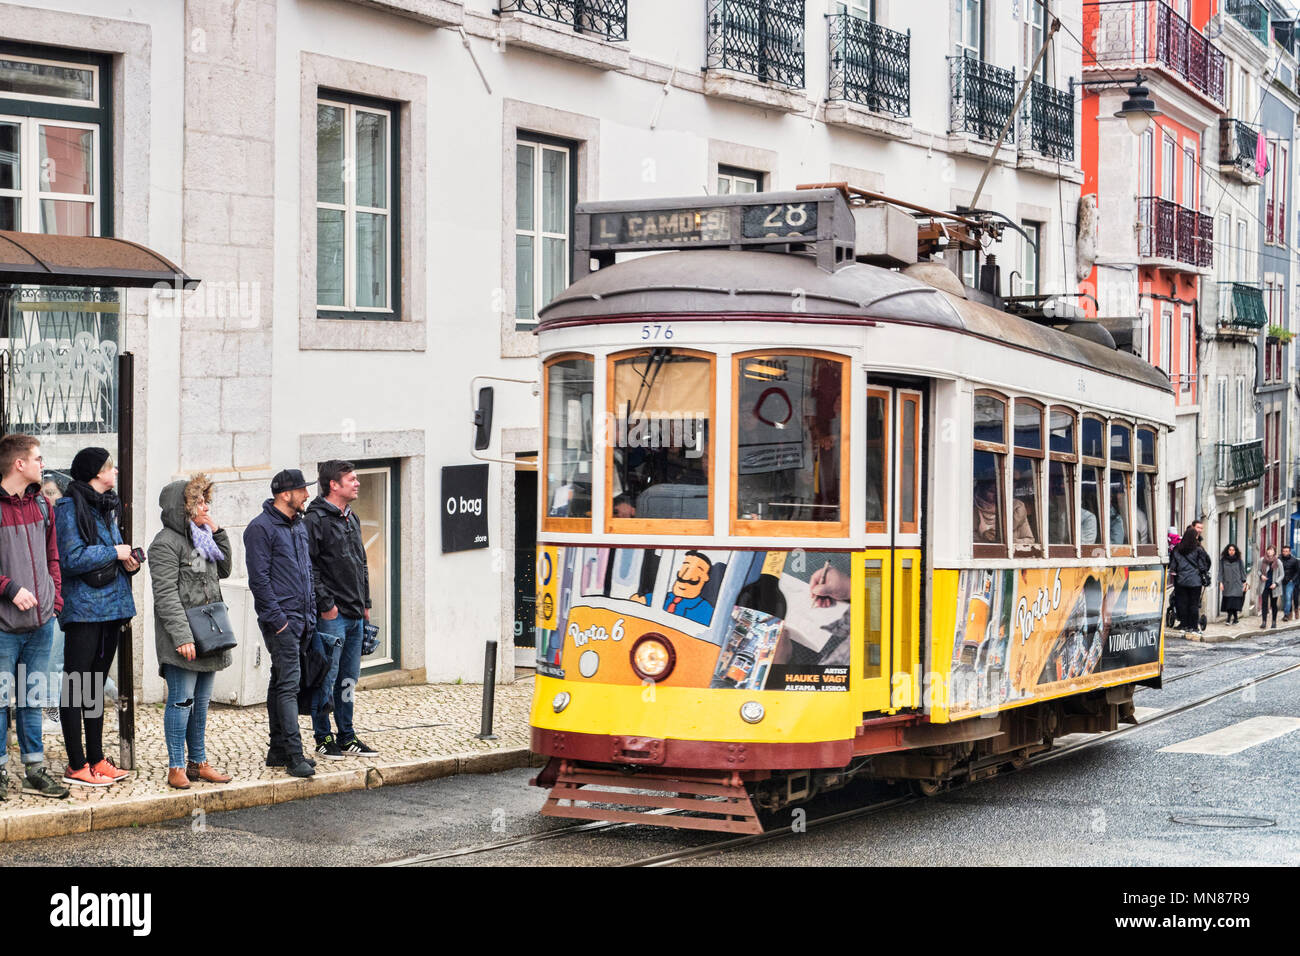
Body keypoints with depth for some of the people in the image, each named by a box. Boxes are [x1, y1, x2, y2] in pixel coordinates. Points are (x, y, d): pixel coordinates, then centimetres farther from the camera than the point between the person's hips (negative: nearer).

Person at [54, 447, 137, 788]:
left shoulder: (105, 507, 17)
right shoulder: (69, 508, -10)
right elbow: (71, 558, -19)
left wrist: (129, 562, 3)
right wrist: (114, 552, -12)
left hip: (110, 607, 9)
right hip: (83, 609, -9)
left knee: (96, 686, 14)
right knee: (75, 687, -4)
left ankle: (96, 760, 20)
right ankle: (77, 767, -1)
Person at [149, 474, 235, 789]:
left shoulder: (201, 538, 15)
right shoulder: (166, 543, -11)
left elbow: (223, 571, 24)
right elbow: (166, 595, -17)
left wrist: (219, 534, 12)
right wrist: (183, 637, -22)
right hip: (183, 637, -9)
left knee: (201, 701, 13)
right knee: (182, 701, -6)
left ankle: (199, 762, 21)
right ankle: (176, 767, 0)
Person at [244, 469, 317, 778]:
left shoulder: (299, 525, 16)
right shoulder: (261, 528, -11)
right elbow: (259, 579, -15)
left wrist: (311, 610, 16)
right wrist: (278, 618, -17)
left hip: (301, 618, 9)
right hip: (281, 618, -9)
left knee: (281, 683, 13)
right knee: (288, 684, -12)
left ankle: (278, 750, 17)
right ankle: (294, 754, -14)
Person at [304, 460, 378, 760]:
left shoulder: (352, 519, 17)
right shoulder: (316, 519, -11)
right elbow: (308, 566, -16)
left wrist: (365, 603, 18)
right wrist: (325, 604, -17)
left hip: (355, 615, 8)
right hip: (331, 615, -8)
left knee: (349, 678, 12)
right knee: (327, 678, -3)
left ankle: (347, 737, 20)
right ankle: (323, 738, 6)